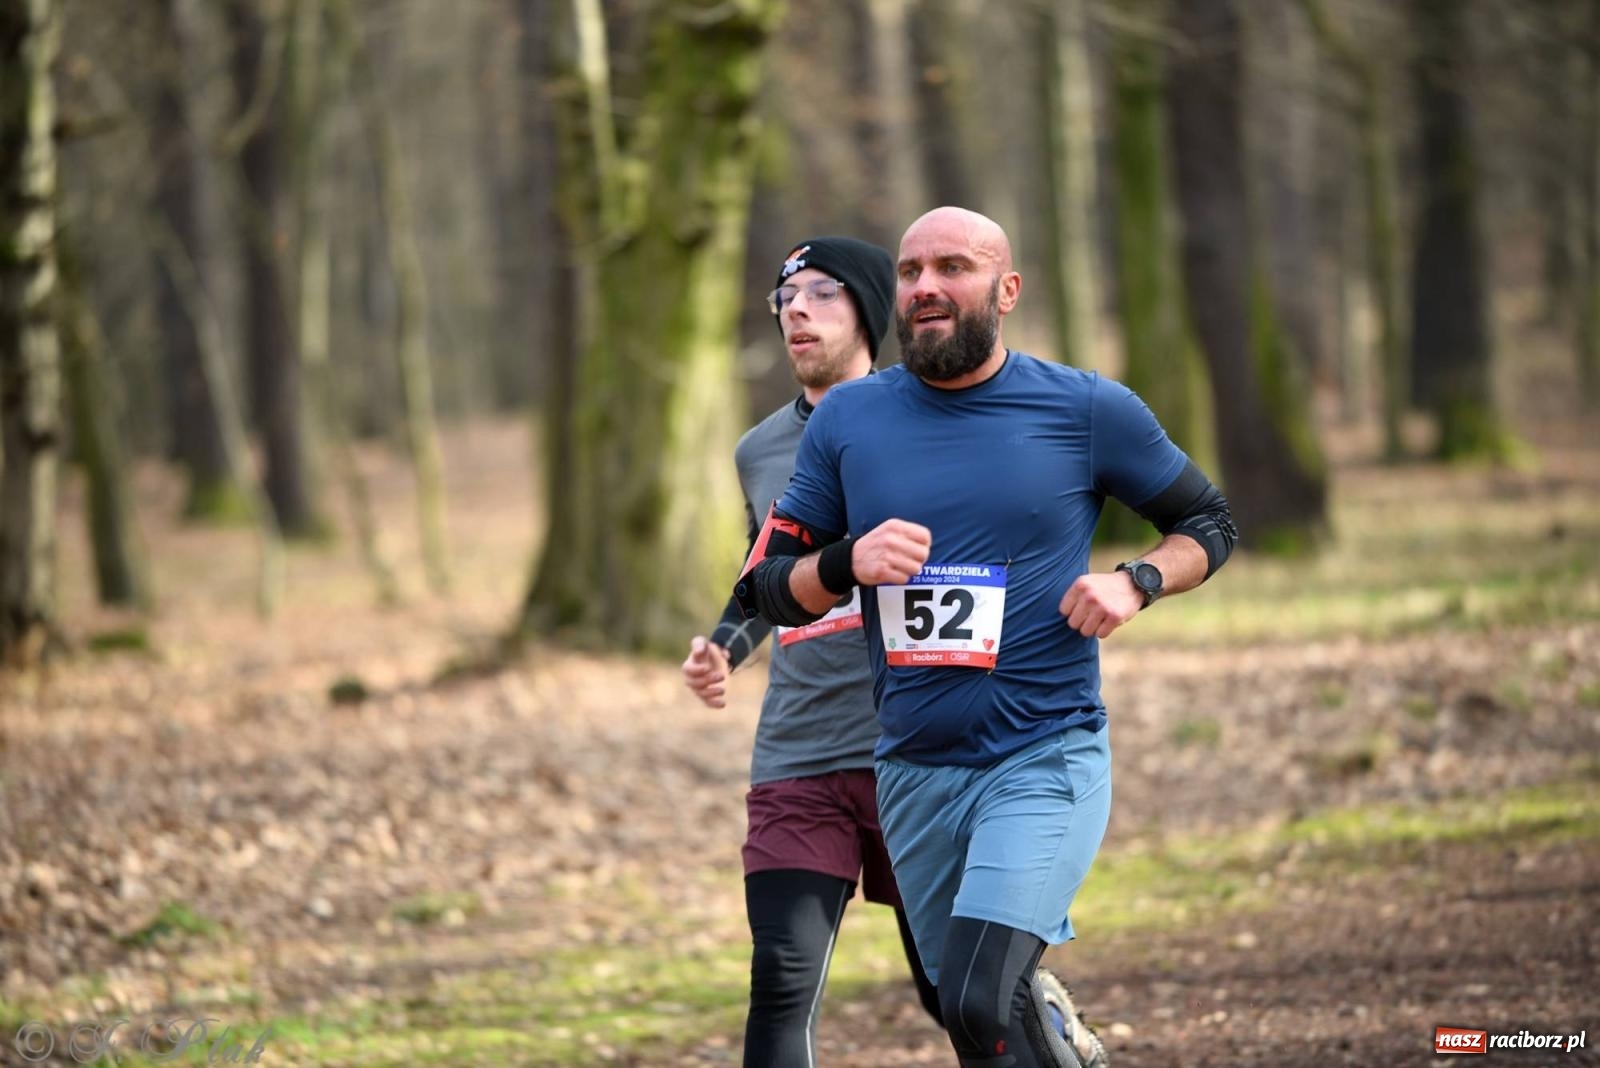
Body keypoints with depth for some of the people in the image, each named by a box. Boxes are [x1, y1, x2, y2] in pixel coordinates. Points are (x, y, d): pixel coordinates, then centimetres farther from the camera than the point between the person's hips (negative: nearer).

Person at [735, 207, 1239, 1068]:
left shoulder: (1086, 410, -1)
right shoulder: (848, 420, 6)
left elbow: (1209, 525, 11)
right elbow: (765, 586, 8)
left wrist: (1135, 583, -9)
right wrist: (847, 563, -13)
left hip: (1046, 759, -4)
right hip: (914, 769, 4)